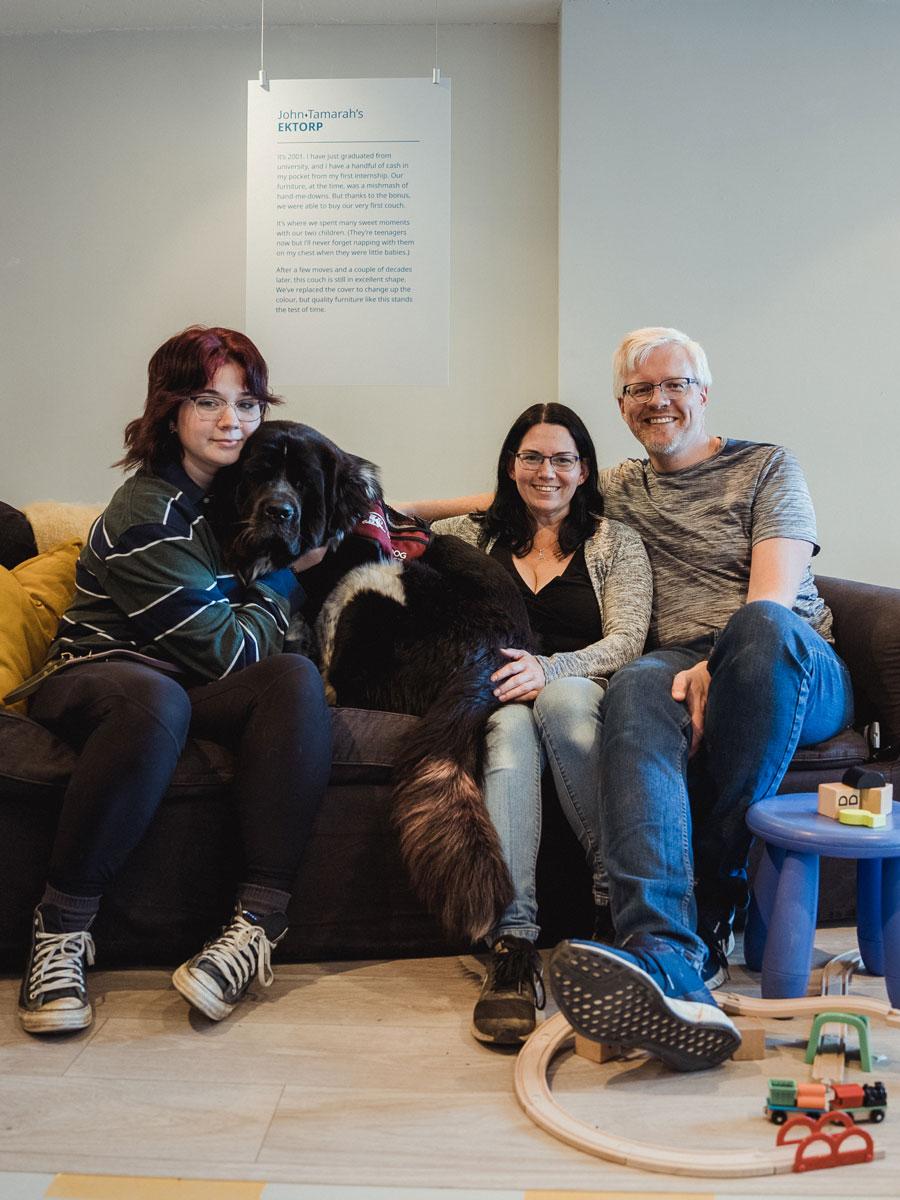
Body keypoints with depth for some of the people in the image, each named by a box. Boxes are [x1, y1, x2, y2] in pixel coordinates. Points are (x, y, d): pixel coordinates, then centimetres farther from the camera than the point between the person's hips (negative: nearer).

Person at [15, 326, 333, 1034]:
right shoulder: (146, 514, -15)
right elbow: (230, 650, -16)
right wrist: (289, 571, -2)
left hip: (197, 689, 6)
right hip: (100, 675, -6)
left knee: (299, 679, -27)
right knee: (156, 702, -42)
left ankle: (258, 925, -32)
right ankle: (62, 931, -27)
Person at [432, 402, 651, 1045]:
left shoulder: (615, 541, 14)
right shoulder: (470, 537, 20)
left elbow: (625, 641, 0)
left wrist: (549, 670, -19)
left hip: (582, 695, -1)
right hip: (495, 696, 1)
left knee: (561, 698, -38)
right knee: (509, 728, -37)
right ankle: (513, 940, -48)